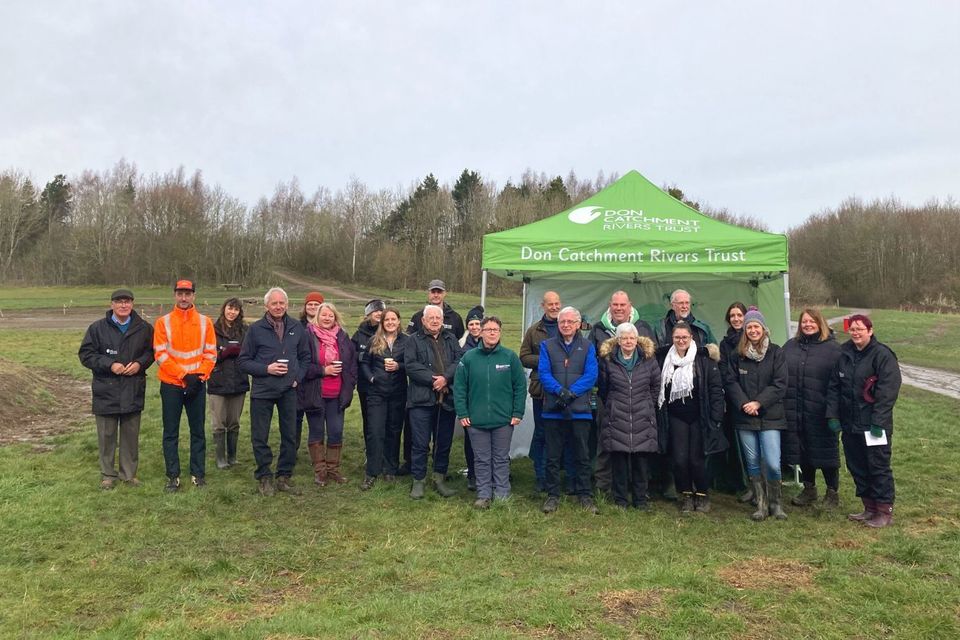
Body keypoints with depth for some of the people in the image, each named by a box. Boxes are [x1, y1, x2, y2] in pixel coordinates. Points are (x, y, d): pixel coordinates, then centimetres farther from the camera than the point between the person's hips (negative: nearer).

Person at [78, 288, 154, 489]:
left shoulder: (144, 328, 1)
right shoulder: (97, 328, -4)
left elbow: (151, 351, 10)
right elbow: (85, 354, -3)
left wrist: (140, 363, -10)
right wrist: (109, 365, -15)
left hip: (133, 392, 1)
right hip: (106, 392, -1)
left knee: (131, 434, 10)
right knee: (107, 435, 8)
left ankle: (129, 473, 23)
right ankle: (108, 474, 22)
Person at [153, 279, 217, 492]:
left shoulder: (205, 322, 3)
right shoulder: (163, 322, -1)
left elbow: (210, 353, 2)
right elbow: (161, 355, -7)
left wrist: (199, 376, -11)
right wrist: (184, 375, -14)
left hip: (197, 385, 1)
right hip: (171, 385, -1)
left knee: (198, 430, 7)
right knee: (171, 432, 5)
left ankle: (198, 473, 17)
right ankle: (173, 476, 14)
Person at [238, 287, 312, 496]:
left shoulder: (296, 328, 4)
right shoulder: (256, 329, -3)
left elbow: (305, 357, 13)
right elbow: (243, 361, -1)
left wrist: (298, 377, 0)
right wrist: (266, 369, -13)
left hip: (288, 391, 2)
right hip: (262, 391, -2)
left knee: (290, 436, 8)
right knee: (260, 437, 4)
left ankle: (284, 476, 22)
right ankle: (264, 477, 19)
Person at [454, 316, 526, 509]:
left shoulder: (510, 357, -2)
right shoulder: (469, 357, 0)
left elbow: (520, 386, -1)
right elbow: (459, 387, 1)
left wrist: (517, 413, -5)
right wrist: (462, 414, -4)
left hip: (504, 420, -1)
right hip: (476, 420, 1)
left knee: (501, 459, 10)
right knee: (482, 460, 10)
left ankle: (502, 495, 19)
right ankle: (483, 495, 19)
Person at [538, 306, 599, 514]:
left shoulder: (587, 347, 6)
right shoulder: (547, 346, 6)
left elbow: (591, 375, -5)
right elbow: (543, 373, -5)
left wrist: (571, 393, -17)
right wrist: (560, 391, -21)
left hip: (580, 409, 0)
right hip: (553, 409, 0)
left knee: (582, 455, 9)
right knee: (553, 456, 8)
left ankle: (584, 495, 21)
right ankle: (552, 495, 19)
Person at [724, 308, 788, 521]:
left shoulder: (776, 353, 1)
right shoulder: (737, 355, 7)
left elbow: (780, 384, -4)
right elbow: (731, 382, 3)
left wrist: (758, 403, -11)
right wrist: (743, 404, -11)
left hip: (770, 416, -2)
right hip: (745, 417, 2)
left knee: (773, 464, -8)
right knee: (752, 463, 7)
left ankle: (775, 503, 15)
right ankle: (761, 504, 20)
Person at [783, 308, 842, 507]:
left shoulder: (832, 349, -3)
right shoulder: (790, 346, 11)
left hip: (820, 413, -4)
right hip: (794, 411, 4)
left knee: (825, 451, 4)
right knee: (803, 451, 13)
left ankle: (832, 491, 21)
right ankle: (809, 489, 28)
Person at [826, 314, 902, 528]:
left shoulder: (882, 355, -10)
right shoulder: (844, 354, 9)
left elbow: (888, 390, -15)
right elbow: (834, 386, 11)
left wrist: (879, 421, -18)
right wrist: (832, 414, 3)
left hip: (874, 424, -6)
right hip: (849, 424, 6)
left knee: (878, 467, 1)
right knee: (857, 467, 12)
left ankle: (885, 511, 14)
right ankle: (869, 507, 26)